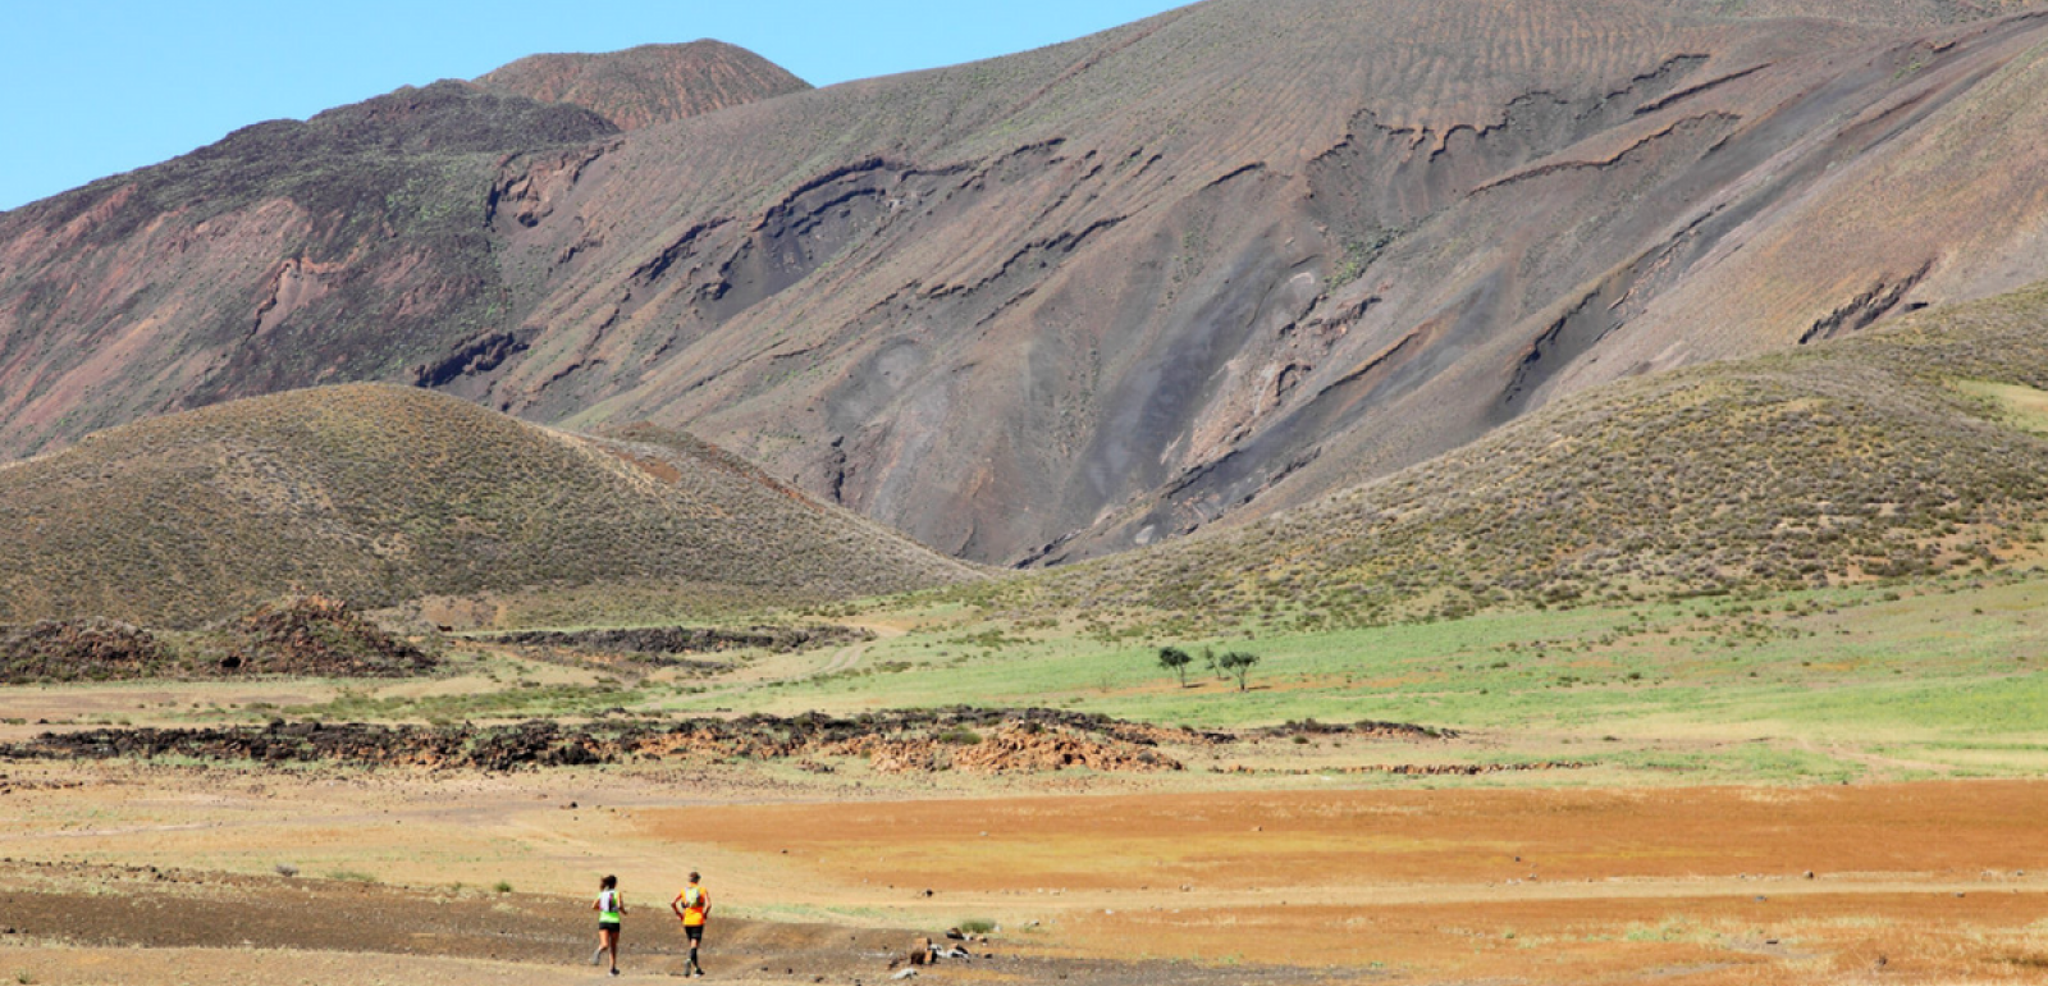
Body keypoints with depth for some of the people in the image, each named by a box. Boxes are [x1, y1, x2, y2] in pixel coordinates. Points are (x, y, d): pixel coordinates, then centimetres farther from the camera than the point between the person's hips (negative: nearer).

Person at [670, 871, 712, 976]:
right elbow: (708, 904, -14)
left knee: (692, 944, 18)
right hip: (698, 921, -3)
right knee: (694, 945, -9)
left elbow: (672, 903, -4)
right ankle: (689, 962, -37)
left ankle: (696, 968, 22)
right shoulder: (703, 890, 1)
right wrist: (705, 914, 1)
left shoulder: (683, 890, 6)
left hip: (686, 921, 3)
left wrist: (679, 914, 7)